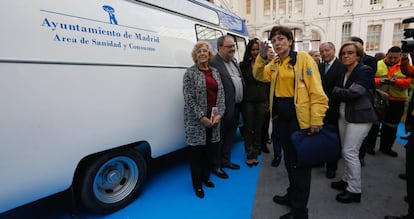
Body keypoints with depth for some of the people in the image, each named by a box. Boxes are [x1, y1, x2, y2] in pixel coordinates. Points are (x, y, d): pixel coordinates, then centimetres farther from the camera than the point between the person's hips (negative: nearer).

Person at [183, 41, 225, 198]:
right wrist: (202, 117, -16)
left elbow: (221, 94, 8)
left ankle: (206, 177, 35)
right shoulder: (190, 73, -6)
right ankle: (197, 184, 23)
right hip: (197, 119, -5)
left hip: (214, 118, 5)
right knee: (197, 152, 6)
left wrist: (219, 113, -4)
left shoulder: (215, 72, 11)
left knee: (210, 150, 14)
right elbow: (189, 98, -12)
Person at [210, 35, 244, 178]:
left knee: (230, 136, 20)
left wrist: (241, 104, 11)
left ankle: (225, 161, 38)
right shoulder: (214, 63, -17)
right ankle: (216, 166, 23)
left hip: (236, 107, 9)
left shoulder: (234, 61, 13)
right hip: (225, 109, -9)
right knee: (219, 138, 6)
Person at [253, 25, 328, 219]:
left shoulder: (303, 58, -10)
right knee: (289, 158, 19)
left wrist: (316, 119, -21)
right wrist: (261, 57, 2)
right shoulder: (274, 64, 11)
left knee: (301, 161, 3)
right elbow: (260, 76, 19)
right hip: (282, 116, 7)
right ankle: (292, 195, 38)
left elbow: (316, 90, -15)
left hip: (300, 117, -7)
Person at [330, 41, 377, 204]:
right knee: (346, 151, 13)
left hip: (359, 117, -7)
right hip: (343, 115, 7)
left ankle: (354, 190, 9)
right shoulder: (343, 73, 10)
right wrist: (344, 92, -10)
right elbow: (339, 94, 8)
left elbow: (353, 94, -21)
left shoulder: (365, 71, -12)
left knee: (350, 152, -5)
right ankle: (347, 180, 29)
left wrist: (334, 90, -9)